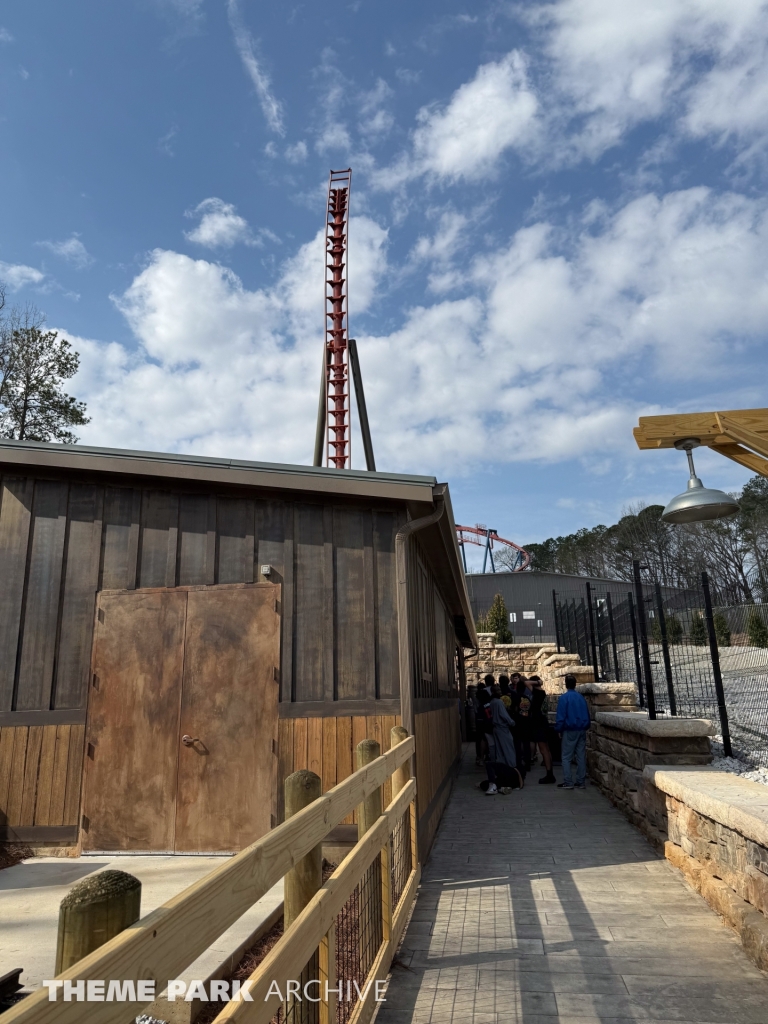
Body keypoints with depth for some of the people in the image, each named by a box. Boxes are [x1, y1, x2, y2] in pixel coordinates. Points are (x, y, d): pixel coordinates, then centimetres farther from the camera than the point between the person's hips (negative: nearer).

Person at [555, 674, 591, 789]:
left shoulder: (564, 698, -10)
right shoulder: (581, 697, 4)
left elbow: (561, 716, -11)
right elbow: (587, 714, 8)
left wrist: (559, 729, -2)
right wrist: (586, 726, 17)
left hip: (570, 730, -5)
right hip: (582, 730, 5)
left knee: (567, 757, 1)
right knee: (581, 756, 9)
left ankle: (568, 782, -1)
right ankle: (581, 782, 12)